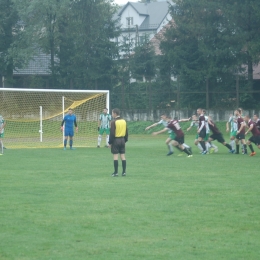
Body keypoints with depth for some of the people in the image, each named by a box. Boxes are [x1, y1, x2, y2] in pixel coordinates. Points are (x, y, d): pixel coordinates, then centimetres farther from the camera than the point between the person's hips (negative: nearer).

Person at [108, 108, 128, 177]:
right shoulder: (124, 121, 7)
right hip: (122, 140, 6)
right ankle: (124, 172, 8)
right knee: (123, 156, 8)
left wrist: (110, 142, -7)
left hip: (115, 140, -6)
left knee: (115, 156, -3)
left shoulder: (114, 122, -12)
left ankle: (116, 172, -4)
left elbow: (112, 133, -14)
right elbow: (126, 132, 12)